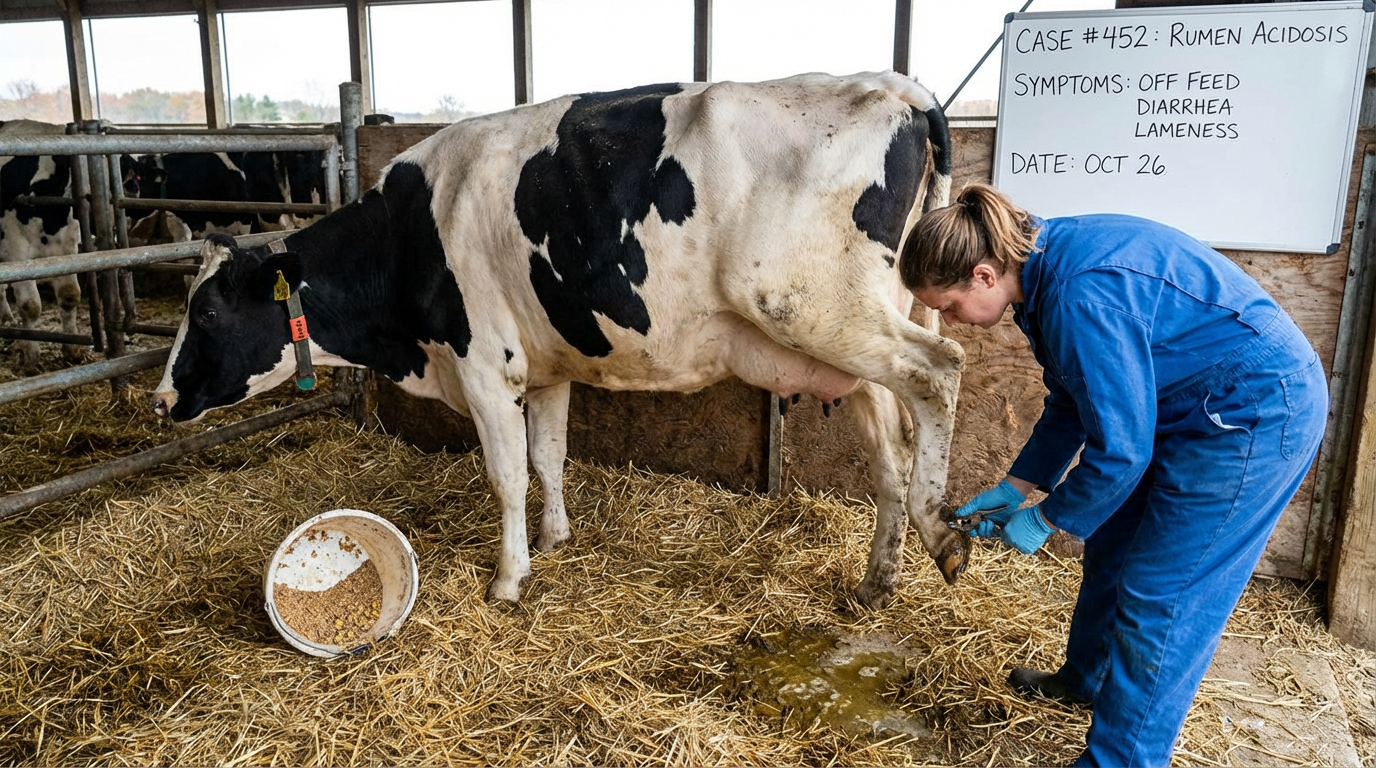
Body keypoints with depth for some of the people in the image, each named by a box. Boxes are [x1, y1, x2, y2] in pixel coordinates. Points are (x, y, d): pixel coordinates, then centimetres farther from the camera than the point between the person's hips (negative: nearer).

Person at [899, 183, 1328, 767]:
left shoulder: (1079, 297, -32)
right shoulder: (1044, 265, -1)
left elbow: (1119, 451, -25)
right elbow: (1073, 401, 10)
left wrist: (1044, 518, -10)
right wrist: (1016, 487, 9)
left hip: (1260, 411, -10)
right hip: (1192, 406, 10)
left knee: (1160, 599, -2)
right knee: (1113, 544, 20)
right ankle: (1084, 680, 42)